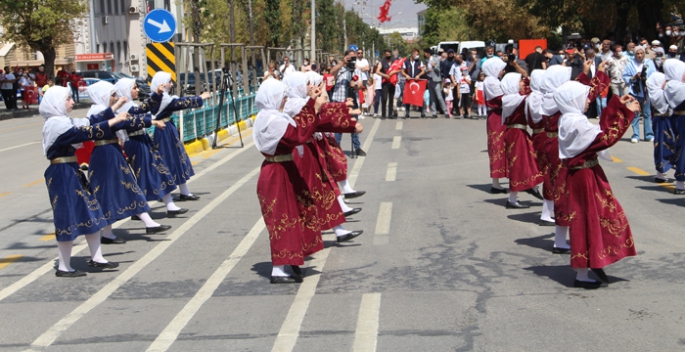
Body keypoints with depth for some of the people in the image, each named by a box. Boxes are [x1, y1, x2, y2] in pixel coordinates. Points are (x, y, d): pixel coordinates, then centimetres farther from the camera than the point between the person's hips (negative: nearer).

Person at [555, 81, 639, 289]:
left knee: (593, 219, 18)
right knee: (588, 220, -2)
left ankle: (592, 264, 29)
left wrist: (617, 105, 12)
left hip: (584, 173, 10)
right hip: (585, 176, -10)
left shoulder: (569, 119, 10)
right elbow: (606, 138, -26)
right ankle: (582, 275, 7)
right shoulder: (576, 123, -23)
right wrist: (626, 113, -19)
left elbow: (599, 130, 13)